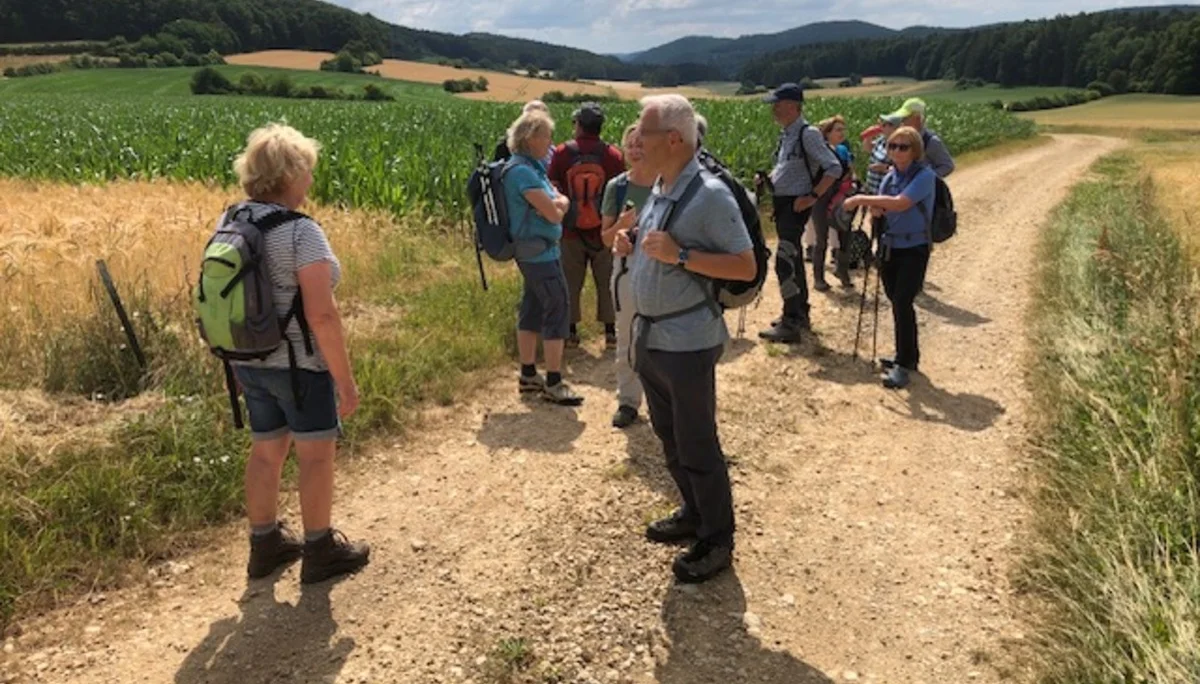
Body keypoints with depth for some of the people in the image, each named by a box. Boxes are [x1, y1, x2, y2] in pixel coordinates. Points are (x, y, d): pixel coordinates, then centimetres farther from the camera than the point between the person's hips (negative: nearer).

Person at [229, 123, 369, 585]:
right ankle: (320, 551, 22)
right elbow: (322, 315, -24)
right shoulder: (301, 232, -20)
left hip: (249, 361, 7)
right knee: (316, 454, 8)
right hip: (299, 364, -7)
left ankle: (265, 545, 33)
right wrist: (345, 379, -17)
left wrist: (239, 359, 20)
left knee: (266, 450, 19)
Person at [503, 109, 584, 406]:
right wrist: (560, 202, 1)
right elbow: (554, 213, -20)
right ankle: (553, 384, -1)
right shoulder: (523, 171, -19)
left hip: (534, 251, 10)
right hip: (540, 252, -10)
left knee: (532, 309, 13)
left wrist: (556, 201, -10)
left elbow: (554, 202, 13)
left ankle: (528, 376, 23)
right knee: (558, 310, -6)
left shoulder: (531, 166, 11)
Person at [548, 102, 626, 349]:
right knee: (607, 282, 11)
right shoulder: (613, 155, -8)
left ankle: (571, 331, 20)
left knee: (571, 282, 13)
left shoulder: (562, 153, -8)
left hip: (571, 230, 0)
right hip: (604, 230, 0)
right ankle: (610, 331, 15)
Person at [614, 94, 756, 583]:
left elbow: (746, 267, -19)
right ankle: (694, 514, 39)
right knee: (669, 436, 20)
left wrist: (679, 254, -26)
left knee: (696, 446, 4)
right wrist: (633, 246, 1)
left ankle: (717, 541, 21)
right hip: (649, 336, 9)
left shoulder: (709, 195, -18)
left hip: (687, 343, -9)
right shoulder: (658, 189, 8)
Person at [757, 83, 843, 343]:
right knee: (793, 259, 17)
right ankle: (800, 313, 29)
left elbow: (834, 168, -19)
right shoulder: (787, 134, 11)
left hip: (795, 205, -9)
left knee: (784, 262, -11)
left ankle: (790, 324, -7)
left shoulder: (808, 134, -16)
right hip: (782, 203, 9)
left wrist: (812, 197, -20)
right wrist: (767, 178, 7)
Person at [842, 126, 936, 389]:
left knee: (902, 303, -15)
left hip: (914, 249, -7)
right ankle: (909, 356, 28)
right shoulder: (890, 177, 7)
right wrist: (874, 208, -14)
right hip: (890, 246, 7)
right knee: (897, 302, 13)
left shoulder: (925, 175, -13)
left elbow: (901, 203, -27)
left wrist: (861, 198, -24)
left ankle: (903, 365, -10)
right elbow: (881, 211, 10)